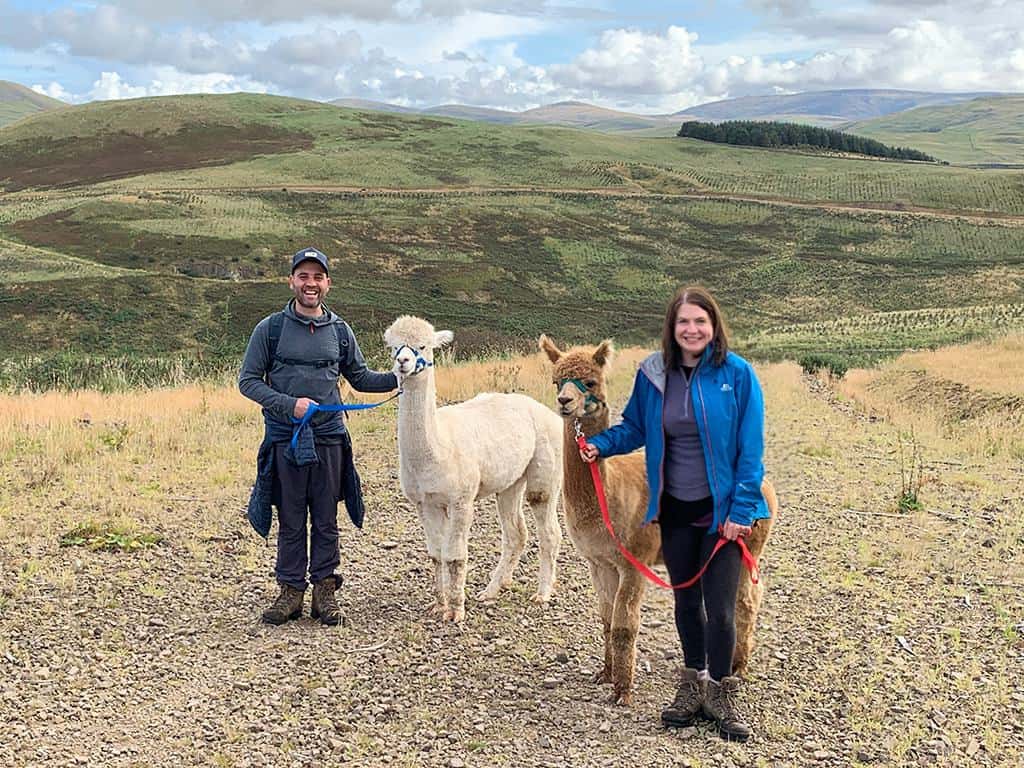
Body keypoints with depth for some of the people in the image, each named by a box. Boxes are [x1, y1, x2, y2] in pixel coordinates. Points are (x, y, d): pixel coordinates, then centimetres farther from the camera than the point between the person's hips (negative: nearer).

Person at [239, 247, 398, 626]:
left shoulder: (340, 331, 8)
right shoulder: (270, 329, 0)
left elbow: (360, 378, 17)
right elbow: (248, 381, -1)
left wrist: (399, 378, 0)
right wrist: (289, 405, -14)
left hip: (329, 437, 2)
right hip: (285, 438, -2)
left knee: (326, 521, 8)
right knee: (290, 522, 6)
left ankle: (325, 591, 17)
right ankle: (291, 591, 16)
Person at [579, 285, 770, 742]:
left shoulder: (736, 373, -11)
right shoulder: (653, 374, -1)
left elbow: (751, 448, -10)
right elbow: (635, 428, 11)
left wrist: (741, 510, -13)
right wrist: (601, 443, -8)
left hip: (722, 509, -3)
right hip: (675, 508, 4)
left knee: (719, 608, -2)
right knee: (686, 602, 16)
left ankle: (721, 695, 18)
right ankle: (693, 686, 34)